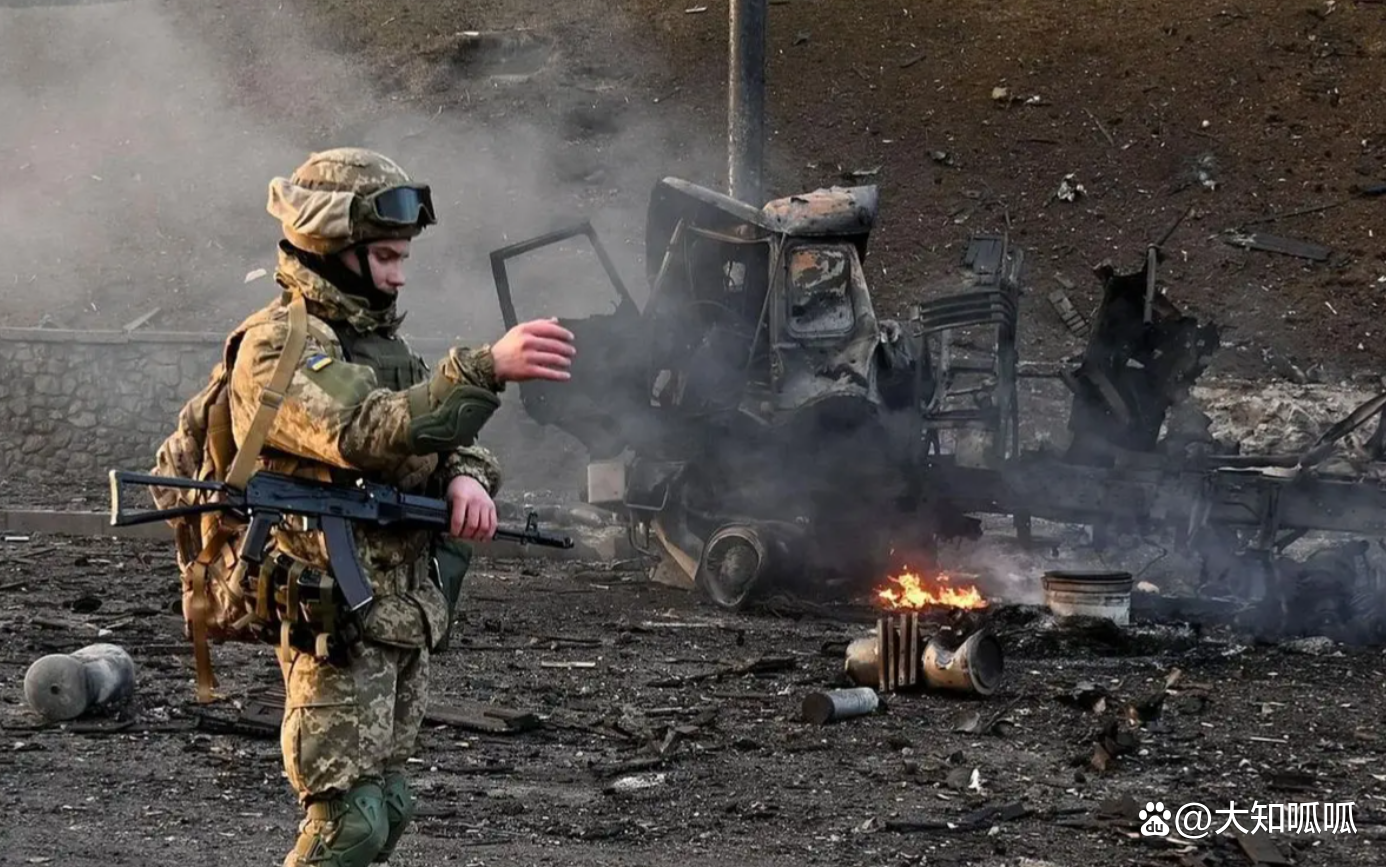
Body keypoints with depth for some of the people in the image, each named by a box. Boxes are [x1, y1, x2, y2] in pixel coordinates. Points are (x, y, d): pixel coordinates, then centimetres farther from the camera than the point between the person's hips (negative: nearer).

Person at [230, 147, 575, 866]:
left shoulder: (374, 338, 15)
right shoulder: (277, 348, -14)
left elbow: (441, 433, 17)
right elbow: (369, 435, -29)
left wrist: (466, 477, -8)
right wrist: (488, 368, -38)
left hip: (407, 611, 9)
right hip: (337, 616, -9)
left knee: (384, 807, 14)